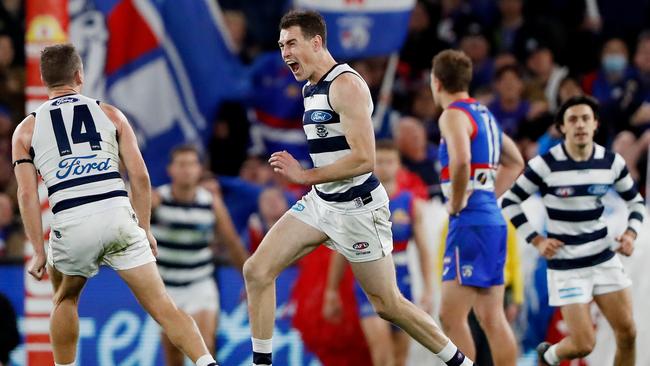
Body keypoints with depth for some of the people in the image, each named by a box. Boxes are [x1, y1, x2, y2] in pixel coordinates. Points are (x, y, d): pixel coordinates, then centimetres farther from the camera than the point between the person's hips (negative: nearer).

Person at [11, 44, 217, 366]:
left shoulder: (27, 129, 14)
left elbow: (27, 194, 4)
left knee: (65, 299, 29)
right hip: (118, 216, 0)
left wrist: (38, 252, 6)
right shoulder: (109, 114, 16)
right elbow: (140, 177, 9)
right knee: (161, 306, 0)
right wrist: (144, 230, 17)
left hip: (71, 225, 0)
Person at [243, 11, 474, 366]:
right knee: (256, 270, -3)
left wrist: (305, 175, -22)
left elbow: (364, 159, -26)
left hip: (358, 208, -9)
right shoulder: (311, 89, 10)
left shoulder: (346, 85, -19)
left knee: (388, 304, 0)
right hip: (321, 202, 9)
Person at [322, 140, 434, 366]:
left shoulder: (411, 204, 4)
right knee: (379, 340, -21)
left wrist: (428, 289, -5)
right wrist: (331, 292, 8)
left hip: (400, 282, 2)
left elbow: (423, 249, 4)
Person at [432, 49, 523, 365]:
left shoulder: (454, 115, -10)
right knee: (491, 318, 9)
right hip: (492, 218, 9)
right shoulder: (484, 114, 19)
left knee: (451, 316, -10)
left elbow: (461, 160, -30)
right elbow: (515, 163, 31)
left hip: (470, 222, -9)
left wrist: (456, 203, -16)